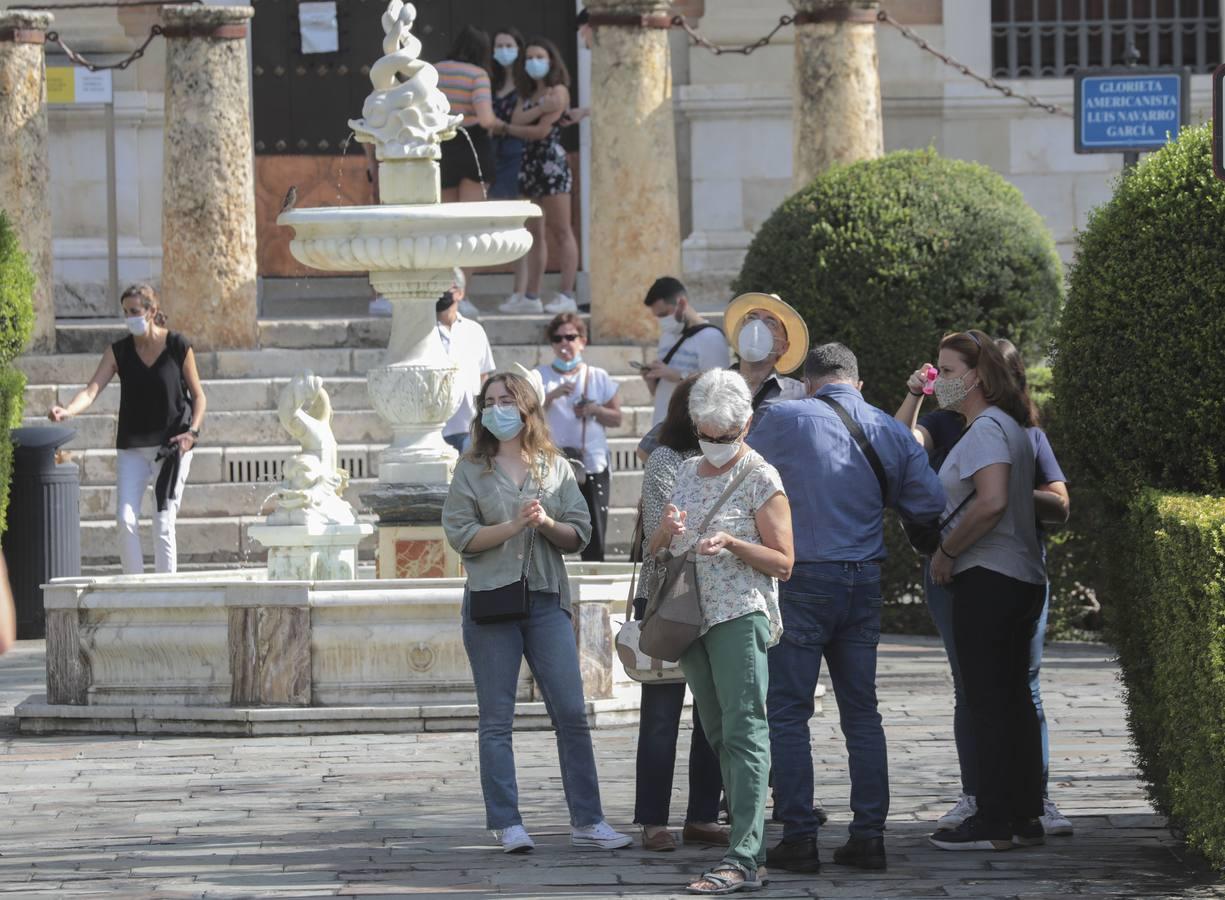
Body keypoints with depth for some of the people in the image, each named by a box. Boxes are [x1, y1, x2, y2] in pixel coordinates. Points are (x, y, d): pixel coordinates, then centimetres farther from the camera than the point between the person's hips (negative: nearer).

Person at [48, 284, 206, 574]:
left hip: (172, 446, -2)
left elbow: (198, 396, 3)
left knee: (164, 523, -3)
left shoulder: (178, 347, -5)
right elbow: (92, 390, -10)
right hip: (132, 449, 2)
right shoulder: (118, 352, 1)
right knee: (125, 519, -9)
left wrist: (192, 432, -12)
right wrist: (68, 411, -30)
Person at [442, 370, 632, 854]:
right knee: (496, 719, 0)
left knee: (572, 713, -1)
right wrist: (515, 525, -14)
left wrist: (547, 523, -12)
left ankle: (587, 821, 3)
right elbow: (460, 535, -5)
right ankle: (507, 824, 4)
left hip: (546, 600, 2)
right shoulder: (471, 469, 4)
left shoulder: (556, 467, 10)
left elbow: (579, 536, 6)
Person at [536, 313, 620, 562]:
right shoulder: (541, 377, 6)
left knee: (594, 541, 1)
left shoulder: (598, 377, 9)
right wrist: (552, 395, -15)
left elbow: (616, 418, 12)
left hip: (594, 466, 1)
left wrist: (596, 410, -7)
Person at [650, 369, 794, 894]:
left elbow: (783, 562, -6)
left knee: (743, 730, -14)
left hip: (741, 615, -7)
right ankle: (749, 840, 16)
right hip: (693, 616, 7)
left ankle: (744, 859, -20)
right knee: (718, 734, 9)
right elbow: (658, 552, 20)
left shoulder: (760, 478, -4)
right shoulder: (688, 472, 15)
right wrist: (666, 530, -3)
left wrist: (731, 543, -20)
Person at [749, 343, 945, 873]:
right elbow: (931, 503, 4)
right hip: (864, 582, 4)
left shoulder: (784, 419, -6)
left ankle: (799, 838, -3)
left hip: (801, 580, -4)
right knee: (861, 713, 11)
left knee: (787, 713, 0)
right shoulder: (890, 431, 6)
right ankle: (869, 835, 9)